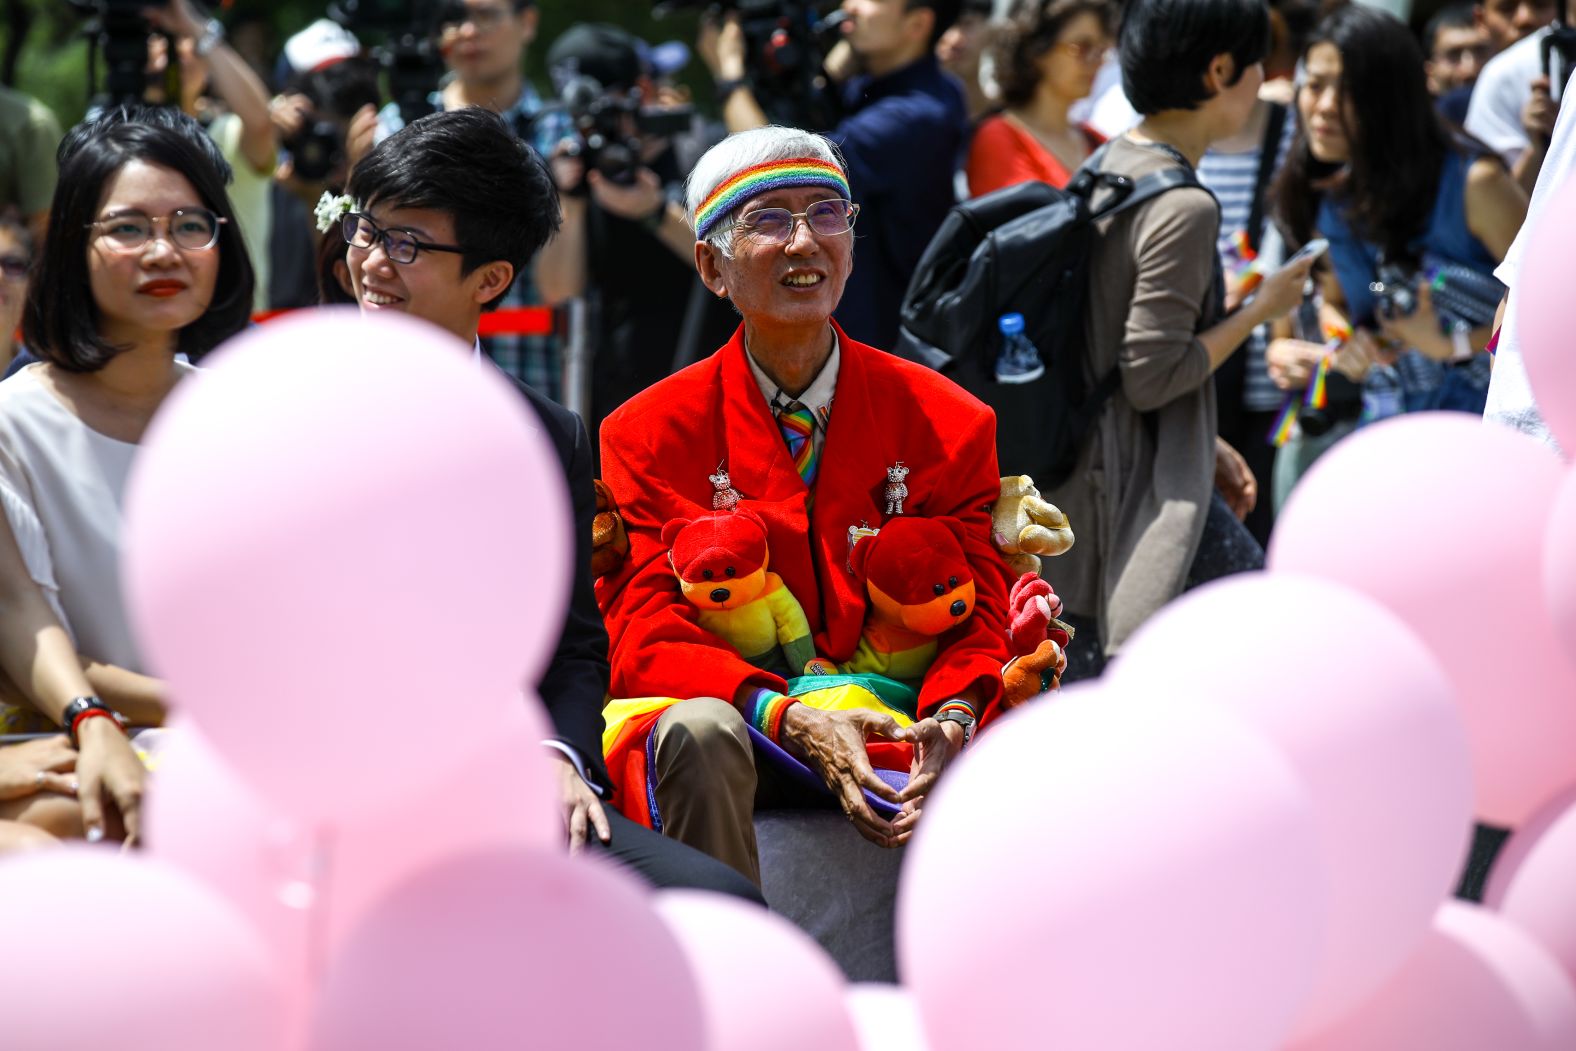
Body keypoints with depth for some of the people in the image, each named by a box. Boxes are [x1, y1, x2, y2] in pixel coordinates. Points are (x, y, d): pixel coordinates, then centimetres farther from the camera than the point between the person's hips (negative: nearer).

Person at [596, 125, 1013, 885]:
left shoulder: (944, 422, 5)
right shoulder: (646, 435, 0)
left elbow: (979, 611, 2)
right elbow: (644, 639, -8)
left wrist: (951, 720, -23)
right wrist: (793, 722, -27)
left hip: (891, 727, 2)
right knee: (702, 731, -36)